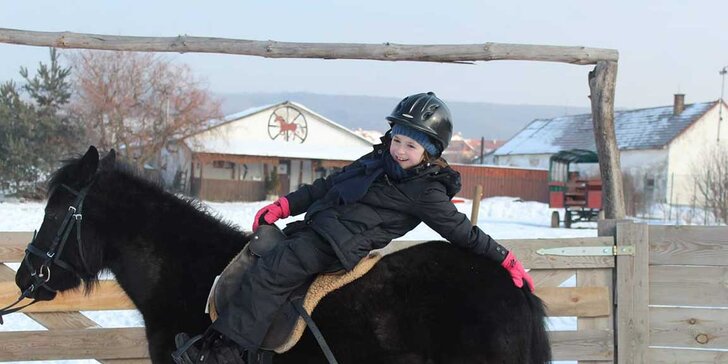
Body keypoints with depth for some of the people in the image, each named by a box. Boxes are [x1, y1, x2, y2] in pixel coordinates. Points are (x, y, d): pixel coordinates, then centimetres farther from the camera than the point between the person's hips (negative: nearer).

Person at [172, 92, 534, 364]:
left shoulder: (425, 192, -8)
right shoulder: (378, 161, 16)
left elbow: (462, 231, -3)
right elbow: (329, 185, 19)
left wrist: (505, 258, -4)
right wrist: (284, 206, 15)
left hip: (341, 244, -9)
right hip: (317, 226, 9)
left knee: (266, 276, -20)